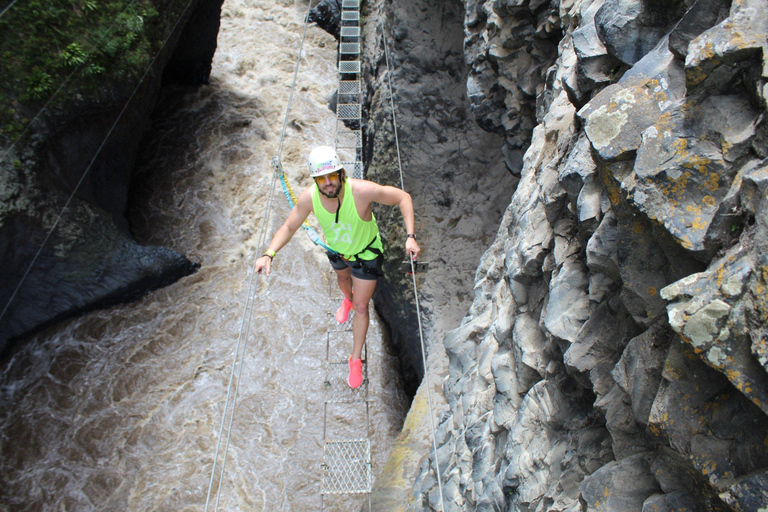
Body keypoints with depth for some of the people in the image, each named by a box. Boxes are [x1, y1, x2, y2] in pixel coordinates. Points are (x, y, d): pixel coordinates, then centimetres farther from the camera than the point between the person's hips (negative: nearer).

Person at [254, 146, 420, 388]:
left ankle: (356, 359, 26)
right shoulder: (308, 198, -31)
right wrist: (268, 254, -31)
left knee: (361, 307, 4)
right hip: (337, 249, 4)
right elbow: (288, 227, -16)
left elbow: (403, 197, -29)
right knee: (342, 278, 36)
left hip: (366, 252, -3)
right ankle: (348, 299, 75)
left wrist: (410, 237, -37)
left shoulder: (362, 190, -42)